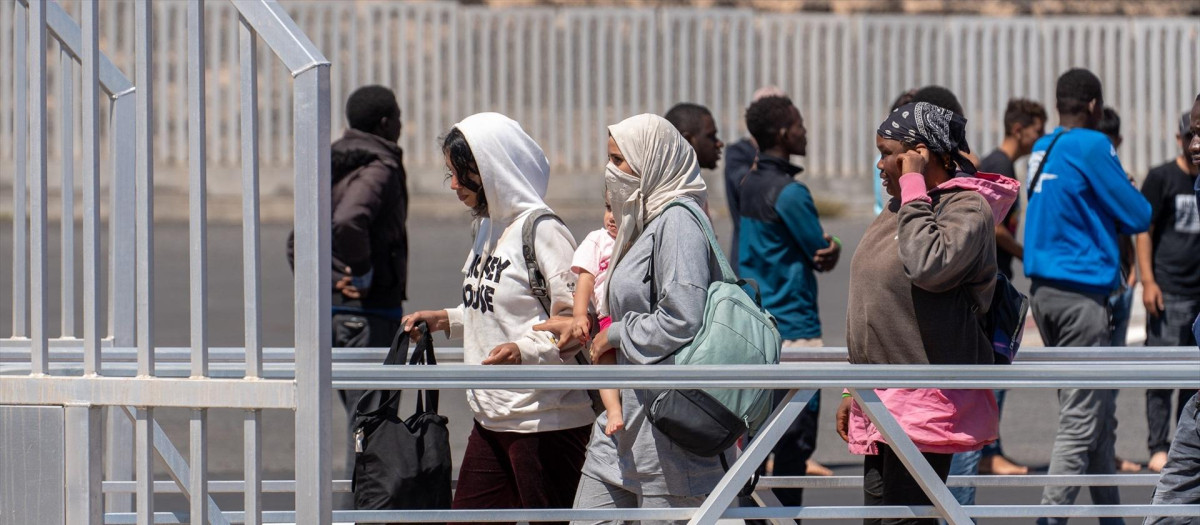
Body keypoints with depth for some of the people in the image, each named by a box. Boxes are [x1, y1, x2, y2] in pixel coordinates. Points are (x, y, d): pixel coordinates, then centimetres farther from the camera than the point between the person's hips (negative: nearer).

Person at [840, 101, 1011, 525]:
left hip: (928, 400, -9)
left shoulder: (967, 208, -10)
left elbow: (927, 266, -31)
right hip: (883, 402, 9)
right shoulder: (896, 210, 17)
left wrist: (914, 189, -20)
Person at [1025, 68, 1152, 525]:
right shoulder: (1091, 146, -12)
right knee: (1081, 420, -7)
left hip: (1043, 290, 9)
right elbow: (1138, 216, -9)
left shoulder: (1042, 149, 12)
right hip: (1082, 292, -9)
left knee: (1100, 415, 17)